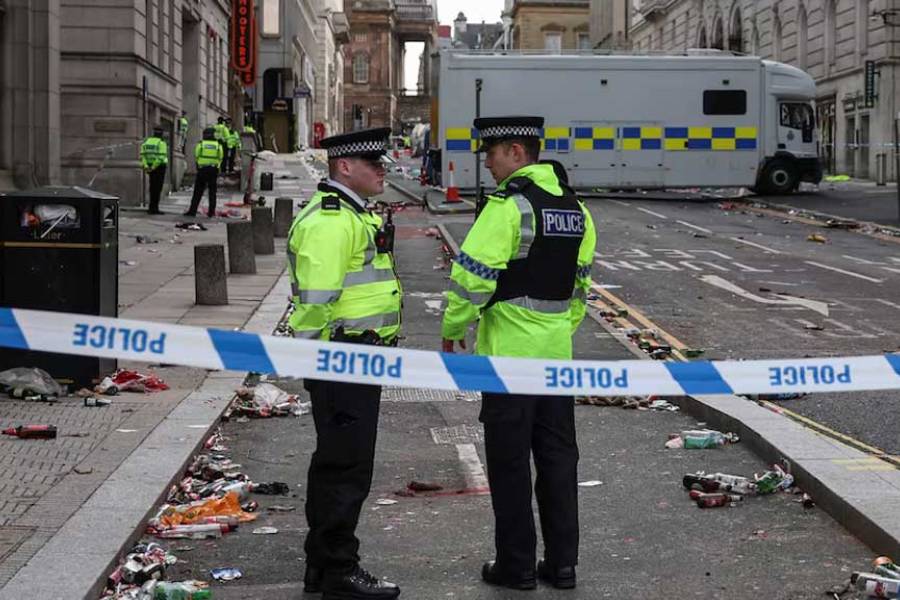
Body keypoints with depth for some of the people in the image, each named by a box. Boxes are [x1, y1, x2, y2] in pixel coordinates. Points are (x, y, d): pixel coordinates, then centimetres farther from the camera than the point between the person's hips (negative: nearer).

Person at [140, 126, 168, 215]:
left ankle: (152, 207, 17)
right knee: (157, 188, -4)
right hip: (159, 167, -6)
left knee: (153, 187, 15)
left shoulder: (147, 141, 8)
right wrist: (153, 167, -18)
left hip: (150, 167, 6)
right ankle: (154, 208, -7)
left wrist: (146, 167, -8)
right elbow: (161, 157, -22)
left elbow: (142, 155, 0)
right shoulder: (161, 143, -11)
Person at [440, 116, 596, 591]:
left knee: (509, 461, 2)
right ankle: (562, 562, 16)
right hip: (557, 350, 7)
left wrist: (452, 328, -4)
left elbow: (473, 275, -17)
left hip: (509, 354, -7)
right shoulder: (574, 206, 10)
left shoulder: (508, 204, -15)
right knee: (557, 456, 12)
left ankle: (516, 565, 9)